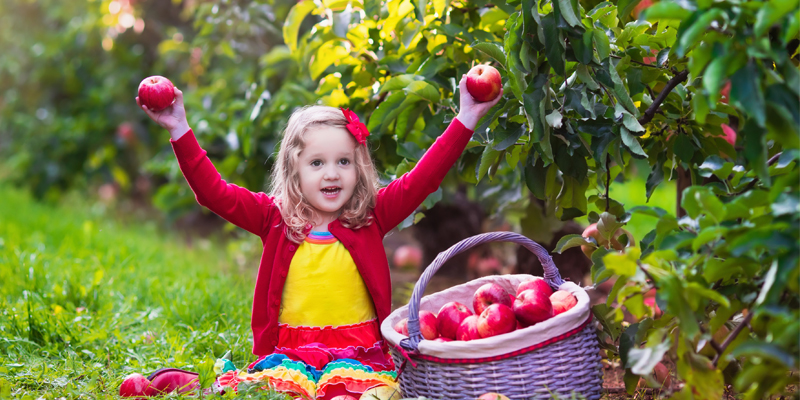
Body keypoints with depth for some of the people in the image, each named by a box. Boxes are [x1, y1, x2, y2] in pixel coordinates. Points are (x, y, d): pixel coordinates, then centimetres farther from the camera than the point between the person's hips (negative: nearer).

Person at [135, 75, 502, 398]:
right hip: (289, 349, 1)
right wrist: (179, 130, -9)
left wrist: (466, 117, -8)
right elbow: (213, 191, 1)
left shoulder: (372, 216, 8)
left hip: (357, 350, 0)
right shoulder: (275, 217, 8)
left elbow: (422, 179, 0)